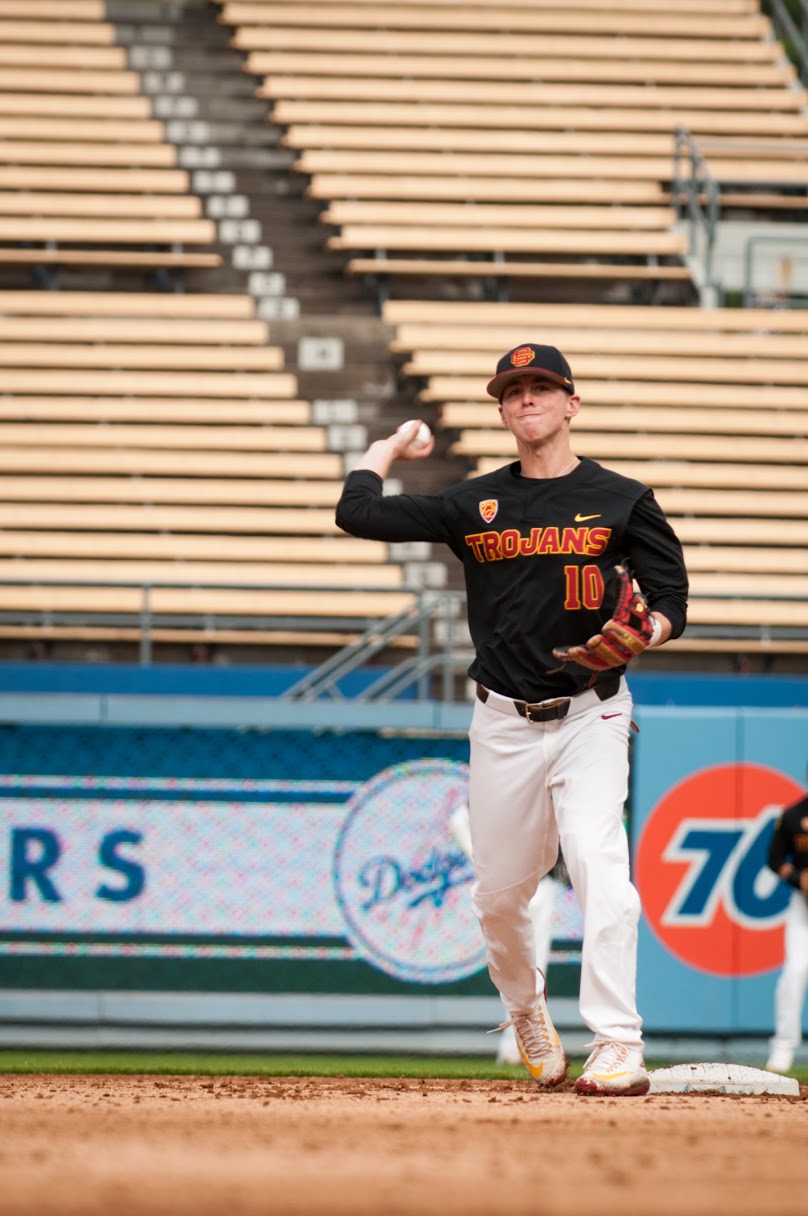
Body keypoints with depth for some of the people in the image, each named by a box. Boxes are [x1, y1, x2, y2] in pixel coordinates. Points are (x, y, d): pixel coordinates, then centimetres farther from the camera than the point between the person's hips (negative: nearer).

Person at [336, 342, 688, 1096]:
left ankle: (617, 1048, -25)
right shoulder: (475, 504, 5)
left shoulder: (621, 501, 0)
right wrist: (390, 448, 18)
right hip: (505, 722, 3)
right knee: (499, 892, 8)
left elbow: (671, 601, -1)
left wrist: (639, 636, -23)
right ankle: (525, 1011, 38)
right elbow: (358, 513, 2)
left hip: (590, 714, -3)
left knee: (599, 865, -21)